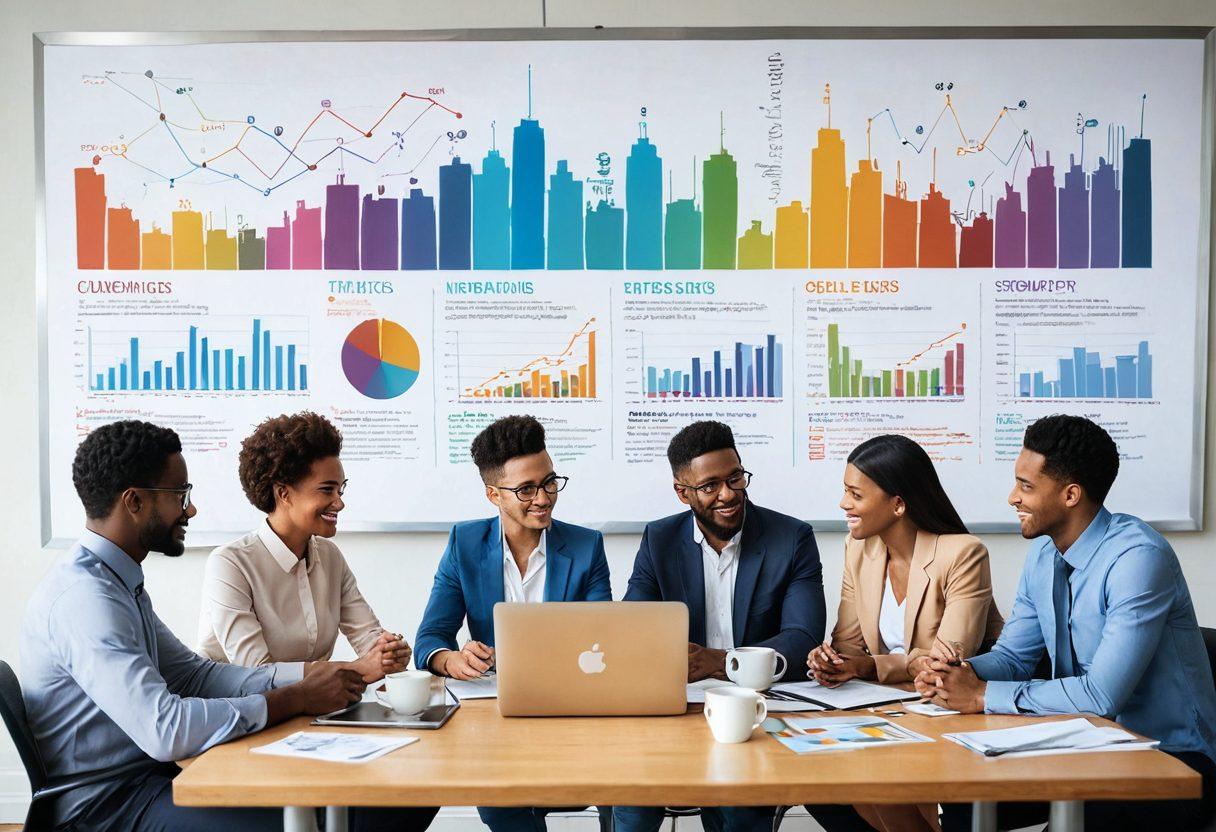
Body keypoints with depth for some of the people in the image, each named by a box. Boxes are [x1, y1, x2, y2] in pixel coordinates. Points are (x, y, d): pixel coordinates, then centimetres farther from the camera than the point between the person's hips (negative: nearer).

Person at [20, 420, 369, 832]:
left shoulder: (118, 583, 10)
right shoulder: (84, 596, -22)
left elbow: (192, 674, 11)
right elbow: (164, 730, -30)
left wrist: (308, 675, -1)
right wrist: (297, 698, -21)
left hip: (143, 778, 9)